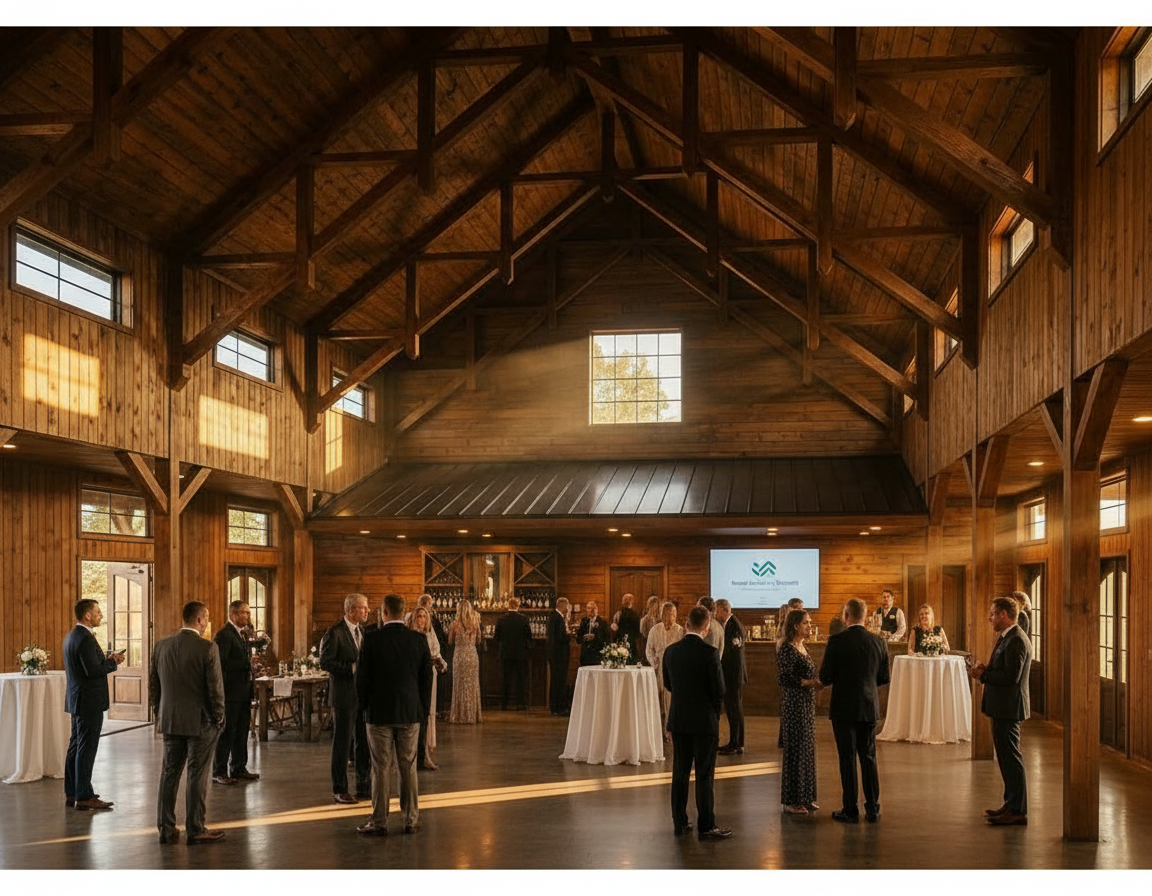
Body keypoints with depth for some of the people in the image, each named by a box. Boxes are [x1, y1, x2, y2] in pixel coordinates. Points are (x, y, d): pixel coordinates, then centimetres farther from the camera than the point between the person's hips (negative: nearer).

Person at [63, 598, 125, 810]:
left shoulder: (71, 636, 13)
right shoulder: (85, 638, -19)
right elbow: (93, 670, -25)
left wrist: (107, 660, 7)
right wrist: (113, 662, -11)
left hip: (77, 700, 11)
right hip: (89, 702, -11)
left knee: (75, 747, 15)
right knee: (86, 749, -6)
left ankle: (71, 794, 23)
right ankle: (84, 797, -2)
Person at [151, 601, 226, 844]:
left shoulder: (162, 646, 4)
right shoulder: (208, 648, -14)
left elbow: (153, 685, 10)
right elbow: (215, 687, -13)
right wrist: (218, 718, -1)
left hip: (169, 721, 5)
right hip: (200, 722, -5)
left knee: (169, 774, 11)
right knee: (197, 776, 2)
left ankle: (166, 829, 15)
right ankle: (195, 830, 8)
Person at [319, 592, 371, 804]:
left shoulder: (364, 632, 13)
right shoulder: (335, 632, -10)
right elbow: (325, 662, -15)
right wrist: (352, 667, -21)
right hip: (344, 696, -7)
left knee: (364, 743, 10)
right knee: (342, 744, 1)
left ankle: (364, 788, 19)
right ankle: (339, 791, 10)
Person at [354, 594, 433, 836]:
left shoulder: (371, 639, -9)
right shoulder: (419, 639, -2)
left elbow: (362, 677, -5)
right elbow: (426, 677, 2)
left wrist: (364, 706, 9)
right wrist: (424, 708, 12)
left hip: (379, 713, -2)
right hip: (410, 712, 2)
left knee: (381, 769, 3)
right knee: (408, 768, 9)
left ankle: (379, 822, 7)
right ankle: (411, 820, 13)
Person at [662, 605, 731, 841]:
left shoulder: (671, 651, -2)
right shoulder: (710, 653, -17)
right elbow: (719, 690, -12)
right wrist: (714, 709, 8)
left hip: (678, 720, 5)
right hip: (704, 720, -5)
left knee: (680, 773, 12)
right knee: (704, 775, 2)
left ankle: (679, 823, 18)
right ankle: (706, 827, 6)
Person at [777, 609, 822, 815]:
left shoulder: (802, 647, 13)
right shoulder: (787, 649, -14)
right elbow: (783, 678, -20)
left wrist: (816, 682, 4)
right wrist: (809, 682, -21)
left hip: (807, 703, 9)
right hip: (794, 704, -9)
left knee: (807, 748, 12)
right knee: (795, 749, -4)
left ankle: (805, 797, 19)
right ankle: (791, 800, 3)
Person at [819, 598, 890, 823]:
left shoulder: (837, 641, -13)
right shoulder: (878, 642, 0)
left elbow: (825, 676, -10)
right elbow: (884, 678, 7)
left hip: (844, 708, -4)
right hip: (870, 708, 4)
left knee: (847, 759, 3)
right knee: (869, 758, 12)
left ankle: (850, 809, 6)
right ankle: (872, 809, 14)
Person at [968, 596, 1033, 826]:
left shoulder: (1016, 641, -18)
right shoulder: (1008, 638, 16)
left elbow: (1011, 676, -25)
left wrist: (983, 675, -15)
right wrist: (986, 669, 4)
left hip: (1009, 708, -11)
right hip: (1002, 707, 11)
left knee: (1011, 758, -5)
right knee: (1006, 757, 17)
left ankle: (1018, 811, 0)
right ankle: (1012, 804, 27)